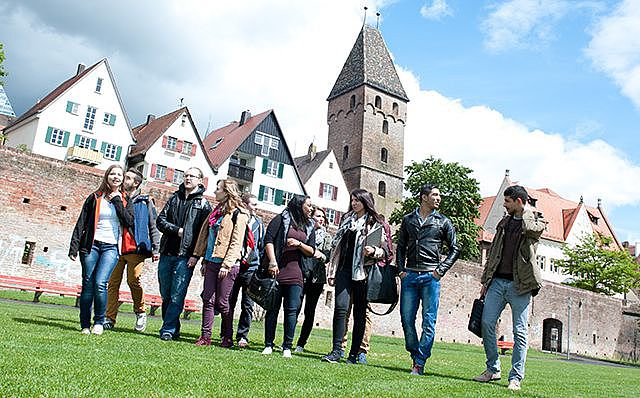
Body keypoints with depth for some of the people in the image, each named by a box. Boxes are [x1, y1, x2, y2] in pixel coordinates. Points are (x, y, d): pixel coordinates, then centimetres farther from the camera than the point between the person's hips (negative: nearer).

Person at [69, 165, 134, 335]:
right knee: (88, 284, -1)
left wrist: (117, 201, -6)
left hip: (111, 247, -1)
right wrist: (74, 247, 0)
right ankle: (85, 324, 10)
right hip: (91, 245, 1)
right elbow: (81, 223, 7)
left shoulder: (125, 200, 10)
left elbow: (129, 222, -5)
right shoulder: (95, 197, 9)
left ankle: (99, 322, -1)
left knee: (100, 283, -16)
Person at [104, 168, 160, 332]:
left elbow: (153, 225, 7)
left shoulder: (145, 202, 9)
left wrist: (155, 247, 0)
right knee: (113, 283, -2)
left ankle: (140, 313, 9)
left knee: (133, 281, -11)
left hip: (136, 248, -4)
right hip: (117, 247, 4)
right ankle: (109, 318, 2)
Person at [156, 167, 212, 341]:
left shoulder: (203, 204, 4)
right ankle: (172, 329, 18)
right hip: (167, 253, 5)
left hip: (186, 256, -5)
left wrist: (196, 255, -13)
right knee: (165, 295, 8)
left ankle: (168, 330, -2)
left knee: (177, 296, -8)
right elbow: (160, 220, 10)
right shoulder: (175, 198, 17)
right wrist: (176, 230, -6)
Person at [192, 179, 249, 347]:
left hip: (227, 264, -7)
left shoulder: (238, 214, -7)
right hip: (212, 262, 7)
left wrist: (227, 264, -19)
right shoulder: (217, 211, 17)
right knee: (208, 299, 4)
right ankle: (205, 336, 9)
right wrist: (205, 261, 17)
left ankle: (228, 338, 14)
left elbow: (236, 242, -14)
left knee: (222, 302, -1)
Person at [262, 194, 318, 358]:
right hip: (277, 270, -3)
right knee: (273, 308, 2)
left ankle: (287, 347, 5)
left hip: (295, 273, 3)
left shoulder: (309, 227, 18)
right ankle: (268, 345, 11)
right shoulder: (281, 219, 4)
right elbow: (268, 239, -5)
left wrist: (299, 244, -5)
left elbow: (312, 251, 15)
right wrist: (272, 262, -14)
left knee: (292, 310, -2)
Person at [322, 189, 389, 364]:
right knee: (340, 307, -12)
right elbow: (336, 245, 19)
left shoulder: (376, 223, 4)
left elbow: (385, 251, 4)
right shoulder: (346, 220, 18)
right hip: (344, 269, 3)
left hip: (362, 271, -3)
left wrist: (373, 251, -18)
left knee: (360, 313, 2)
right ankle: (337, 351, -10)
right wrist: (332, 271, 14)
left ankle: (354, 354, 9)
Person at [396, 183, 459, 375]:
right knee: (406, 319, 3)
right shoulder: (408, 219, 13)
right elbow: (401, 247, 16)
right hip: (410, 276, 2)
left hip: (430, 277, -2)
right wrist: (401, 269, 4)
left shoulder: (443, 222, 8)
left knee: (429, 322, -4)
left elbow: (454, 249, 9)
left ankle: (420, 363, 3)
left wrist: (441, 270, -2)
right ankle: (415, 356, 19)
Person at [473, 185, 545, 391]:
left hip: (520, 284, -5)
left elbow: (531, 228, -25)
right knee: (487, 323, -2)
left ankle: (516, 377, 8)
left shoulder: (537, 220, 2)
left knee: (520, 332, 0)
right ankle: (493, 369, 13)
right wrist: (486, 280, 15)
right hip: (497, 281, 5)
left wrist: (527, 210, -5)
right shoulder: (504, 222, 18)